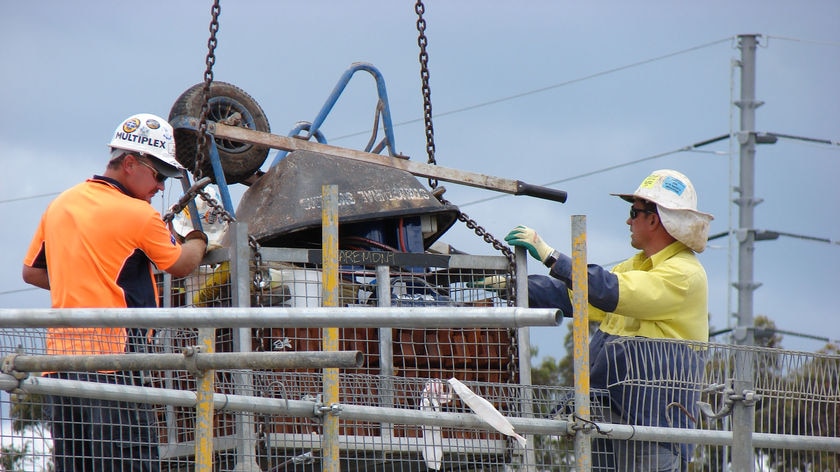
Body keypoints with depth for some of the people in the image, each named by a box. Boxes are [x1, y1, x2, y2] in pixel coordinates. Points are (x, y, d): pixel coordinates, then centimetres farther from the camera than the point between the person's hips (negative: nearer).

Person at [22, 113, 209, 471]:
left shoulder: (60, 205, 14)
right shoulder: (137, 214, -6)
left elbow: (31, 272, 23)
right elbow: (181, 265, 9)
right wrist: (198, 240, 30)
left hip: (59, 357, 7)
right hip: (113, 357, -7)